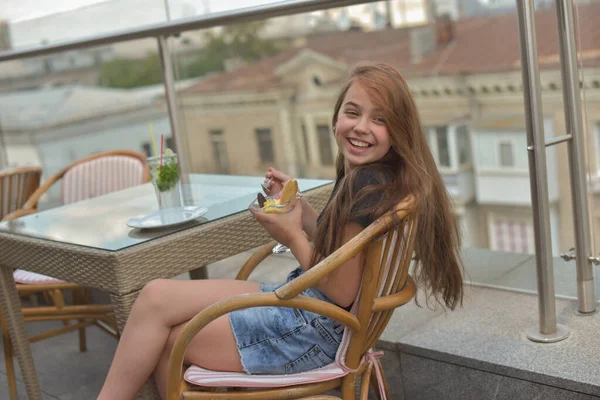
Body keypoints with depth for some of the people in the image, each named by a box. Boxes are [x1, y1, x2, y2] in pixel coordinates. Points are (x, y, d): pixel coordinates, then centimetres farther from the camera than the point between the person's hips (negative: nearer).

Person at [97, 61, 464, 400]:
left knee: (164, 340, -3)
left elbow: (342, 292, -22)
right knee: (157, 296, 4)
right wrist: (297, 205, 4)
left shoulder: (368, 186, -24)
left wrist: (293, 237, -13)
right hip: (297, 299, 10)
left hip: (313, 332, -9)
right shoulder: (364, 174, 4)